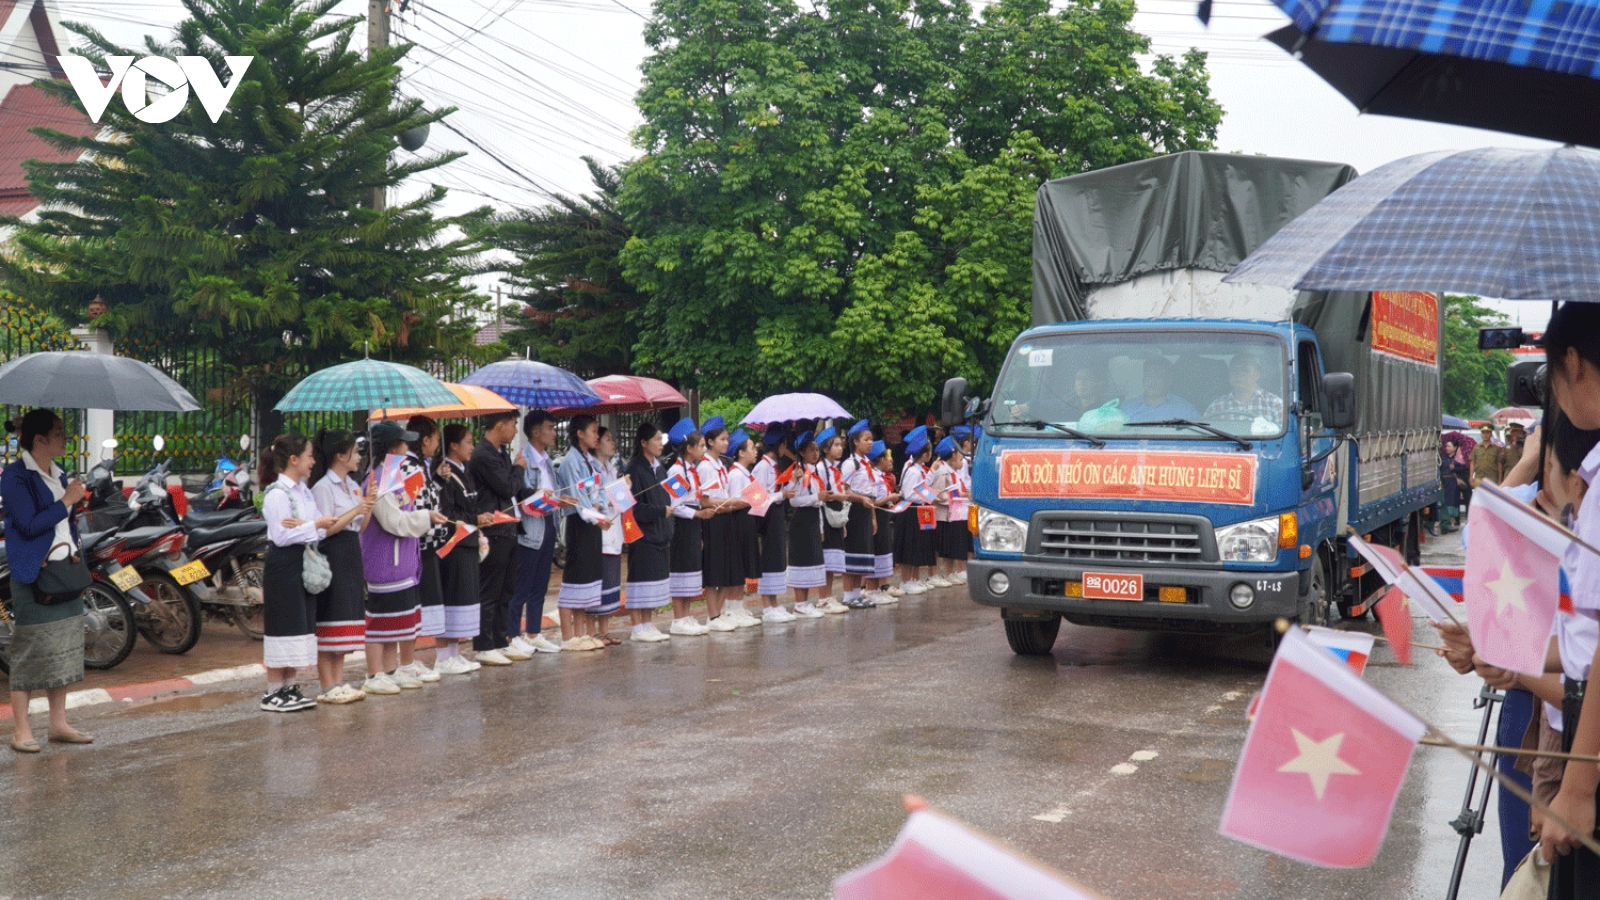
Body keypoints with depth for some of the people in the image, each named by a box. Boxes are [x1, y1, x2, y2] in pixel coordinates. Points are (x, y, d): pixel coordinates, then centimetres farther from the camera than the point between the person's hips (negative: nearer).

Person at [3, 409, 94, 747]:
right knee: (28, 652, -4)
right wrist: (66, 501, -13)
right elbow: (29, 524, -18)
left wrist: (72, 549, 3)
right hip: (33, 575, -8)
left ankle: (58, 722, 19)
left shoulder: (60, 475, 14)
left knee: (63, 652, 11)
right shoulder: (15, 476, -10)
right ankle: (21, 730, 2)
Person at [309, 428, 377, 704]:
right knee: (329, 623, -6)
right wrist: (355, 511, -19)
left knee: (347, 619, 10)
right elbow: (325, 529, -17)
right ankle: (327, 688, -3)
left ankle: (339, 683, 16)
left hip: (351, 555, 9)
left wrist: (369, 505, 1)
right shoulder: (323, 487, -11)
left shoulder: (352, 485, 15)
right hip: (331, 556, -9)